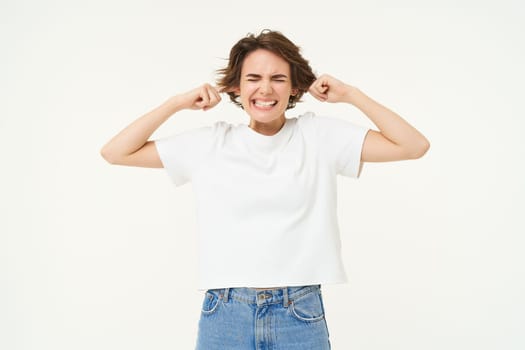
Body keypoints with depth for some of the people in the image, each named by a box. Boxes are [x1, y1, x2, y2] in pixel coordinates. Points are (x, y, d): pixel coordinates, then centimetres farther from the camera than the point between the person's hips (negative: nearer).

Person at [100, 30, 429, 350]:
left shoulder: (319, 135, 2)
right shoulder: (211, 142, 3)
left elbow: (414, 146, -2)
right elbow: (115, 153, 5)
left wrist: (351, 94, -2)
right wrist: (177, 103, -1)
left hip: (301, 316, 0)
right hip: (225, 316, 1)